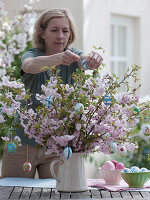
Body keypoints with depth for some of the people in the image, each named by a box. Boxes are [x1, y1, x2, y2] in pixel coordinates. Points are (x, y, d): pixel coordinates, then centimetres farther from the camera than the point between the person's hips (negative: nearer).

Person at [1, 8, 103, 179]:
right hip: (23, 144, -1)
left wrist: (94, 58, -44)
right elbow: (30, 66, -29)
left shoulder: (72, 56, 2)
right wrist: (58, 58, -49)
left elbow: (86, 61, -20)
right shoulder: (32, 55, -5)